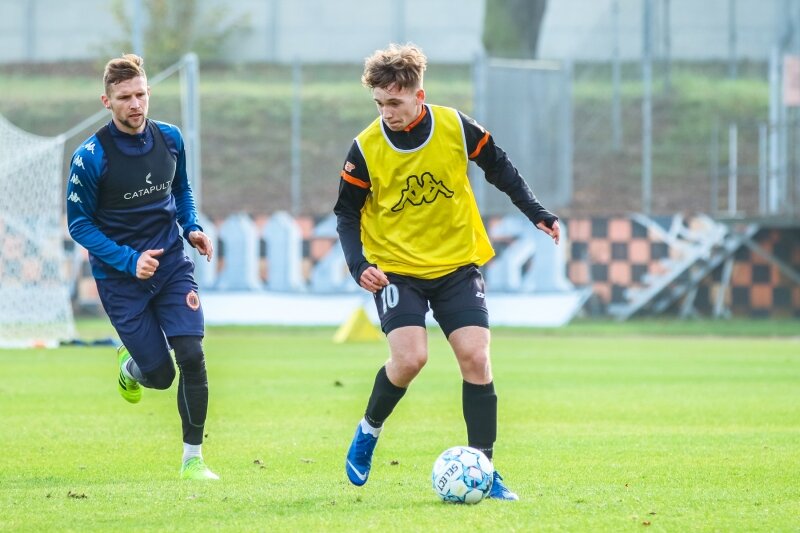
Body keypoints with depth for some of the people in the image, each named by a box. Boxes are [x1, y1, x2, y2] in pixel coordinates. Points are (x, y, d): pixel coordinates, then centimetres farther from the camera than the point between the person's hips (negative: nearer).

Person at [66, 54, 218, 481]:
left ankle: (193, 458, 0)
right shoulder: (91, 157, -18)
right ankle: (129, 365, 39)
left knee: (191, 357, -13)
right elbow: (79, 223, -11)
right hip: (119, 277, -3)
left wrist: (191, 227, -3)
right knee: (160, 374, -1)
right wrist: (128, 261, -21)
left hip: (171, 265, 3)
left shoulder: (169, 138, -3)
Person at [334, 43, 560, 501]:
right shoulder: (366, 148, -12)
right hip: (395, 269, -2)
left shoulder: (455, 127, -9)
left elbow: (498, 167, 8)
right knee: (410, 357, -21)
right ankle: (369, 429, 8)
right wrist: (359, 266, -15)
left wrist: (537, 214, 4)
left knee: (476, 357, -9)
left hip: (458, 263, 2)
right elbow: (347, 213, -1)